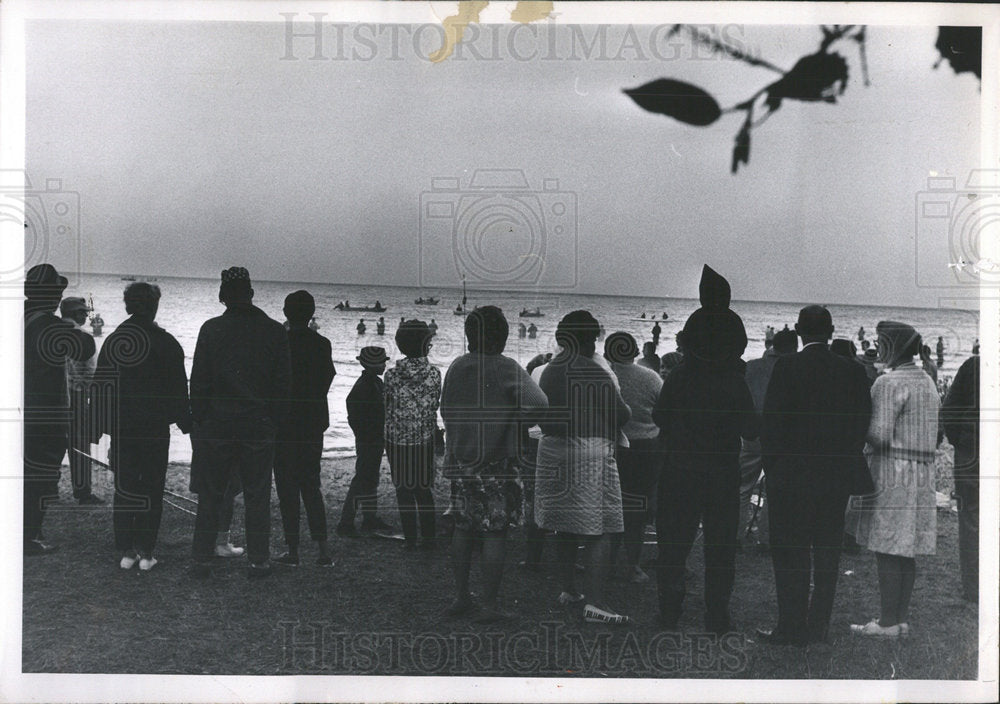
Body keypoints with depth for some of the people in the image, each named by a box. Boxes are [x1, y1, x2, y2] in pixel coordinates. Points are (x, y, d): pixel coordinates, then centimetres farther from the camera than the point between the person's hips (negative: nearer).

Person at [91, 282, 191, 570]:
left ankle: (126, 552, 10)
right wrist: (185, 423, 4)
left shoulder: (113, 340, 3)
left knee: (123, 489, 9)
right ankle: (145, 552, 3)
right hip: (155, 428, -2)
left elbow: (100, 387, 5)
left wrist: (97, 428, 10)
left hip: (121, 428, 3)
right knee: (152, 490, 4)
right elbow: (178, 388, -5)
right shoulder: (165, 342, -6)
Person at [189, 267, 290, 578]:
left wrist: (198, 418, 6)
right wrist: (275, 421, 8)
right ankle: (258, 561, 11)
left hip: (216, 425, 0)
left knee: (209, 496, 10)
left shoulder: (211, 329, -6)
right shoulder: (274, 331, -3)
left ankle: (202, 560, 14)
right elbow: (283, 381, 0)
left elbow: (199, 380, -3)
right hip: (259, 427, 1)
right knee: (257, 495, 8)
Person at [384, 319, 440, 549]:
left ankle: (410, 538, 11)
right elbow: (435, 405, 1)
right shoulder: (433, 374, -9)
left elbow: (387, 409, -4)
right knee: (423, 489, 14)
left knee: (404, 490, 9)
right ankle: (428, 537, 16)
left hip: (398, 440, -1)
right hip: (424, 440, 1)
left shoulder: (392, 375, -11)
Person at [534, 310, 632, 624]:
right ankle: (594, 601, -10)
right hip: (589, 452, -8)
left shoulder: (549, 370, 9)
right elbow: (621, 415, -10)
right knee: (597, 530, -6)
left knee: (566, 528, 17)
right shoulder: (594, 373, -14)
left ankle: (568, 589, 26)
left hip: (552, 448, 8)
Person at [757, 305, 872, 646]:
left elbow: (771, 422, -11)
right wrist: (844, 460, 14)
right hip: (838, 478, 4)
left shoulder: (787, 366, -10)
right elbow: (862, 424, 5)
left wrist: (771, 466, 0)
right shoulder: (853, 371, 2)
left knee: (790, 555, 3)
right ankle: (819, 627, 16)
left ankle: (791, 628, 4)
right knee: (827, 553, 11)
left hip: (791, 477, -4)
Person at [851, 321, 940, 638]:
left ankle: (888, 622, -3)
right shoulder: (927, 381, 15)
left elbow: (879, 434, -19)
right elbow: (934, 434, 18)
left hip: (894, 472, -9)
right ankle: (902, 618, 16)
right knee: (906, 550, 11)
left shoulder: (889, 382, -13)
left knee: (888, 549, -5)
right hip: (923, 472, 9)